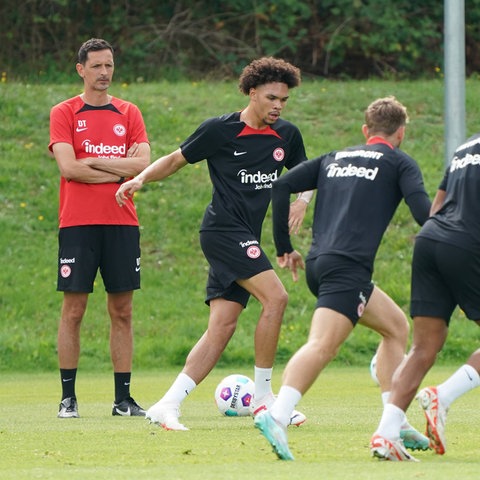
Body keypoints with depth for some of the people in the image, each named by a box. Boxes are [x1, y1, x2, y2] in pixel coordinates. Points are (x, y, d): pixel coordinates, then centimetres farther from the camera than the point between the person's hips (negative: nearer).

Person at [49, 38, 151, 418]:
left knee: (122, 311, 3)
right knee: (73, 311, -3)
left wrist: (93, 162, -8)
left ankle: (123, 398, 6)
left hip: (122, 223, 3)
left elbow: (143, 164, -2)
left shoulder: (129, 113, 11)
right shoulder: (64, 113, 3)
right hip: (78, 223, -3)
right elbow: (69, 167, -11)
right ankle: (68, 397, 2)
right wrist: (120, 170, -6)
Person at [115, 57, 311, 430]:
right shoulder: (219, 130, -4)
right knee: (275, 297, -20)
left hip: (246, 239, 7)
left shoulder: (287, 135, 11)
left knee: (222, 327, -3)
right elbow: (177, 160, 6)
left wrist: (302, 200, 4)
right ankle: (263, 397, -11)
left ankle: (168, 406, -3)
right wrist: (141, 178, -9)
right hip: (224, 229, -7)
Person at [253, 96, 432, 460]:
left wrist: (284, 248, 18)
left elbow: (281, 187, 15)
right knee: (323, 345, -21)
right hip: (348, 266, -7)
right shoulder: (400, 163, 9)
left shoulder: (335, 158, 24)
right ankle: (276, 417, -42)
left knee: (396, 325, 22)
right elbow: (423, 211, -7)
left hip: (318, 264, 7)